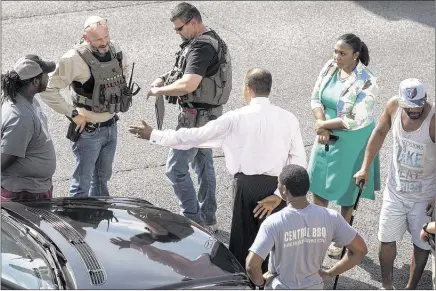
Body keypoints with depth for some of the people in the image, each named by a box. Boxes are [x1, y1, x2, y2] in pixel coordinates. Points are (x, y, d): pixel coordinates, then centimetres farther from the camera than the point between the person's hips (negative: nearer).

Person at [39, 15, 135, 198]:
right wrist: (73, 114, -20)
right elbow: (48, 89, -25)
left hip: (111, 126, 7)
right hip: (88, 130, -7)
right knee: (82, 182, 4)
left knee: (102, 178, 22)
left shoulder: (114, 50, -3)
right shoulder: (75, 59, -24)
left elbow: (124, 67, 21)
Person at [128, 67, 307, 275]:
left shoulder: (235, 119, -8)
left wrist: (154, 135, 8)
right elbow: (299, 162, -6)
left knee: (243, 243, 10)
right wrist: (278, 195, -5)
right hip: (277, 187, 2)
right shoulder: (288, 119, -1)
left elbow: (195, 136, -3)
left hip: (248, 186, -2)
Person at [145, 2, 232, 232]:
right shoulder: (210, 39, 9)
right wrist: (165, 79, 2)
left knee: (175, 168, -4)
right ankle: (208, 220, 29)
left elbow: (188, 85, -34)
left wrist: (159, 90, -20)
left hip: (196, 116, -11)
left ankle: (193, 221, 2)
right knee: (203, 165, 18)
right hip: (208, 113, 11)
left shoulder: (202, 47, -24)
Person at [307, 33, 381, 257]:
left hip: (351, 141, -6)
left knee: (346, 191, 10)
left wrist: (324, 125, -18)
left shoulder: (366, 83, -25)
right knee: (318, 183, 17)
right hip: (327, 137, 6)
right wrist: (322, 126, -16)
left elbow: (356, 121, -25)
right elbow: (316, 98, -1)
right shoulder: (330, 68, -7)